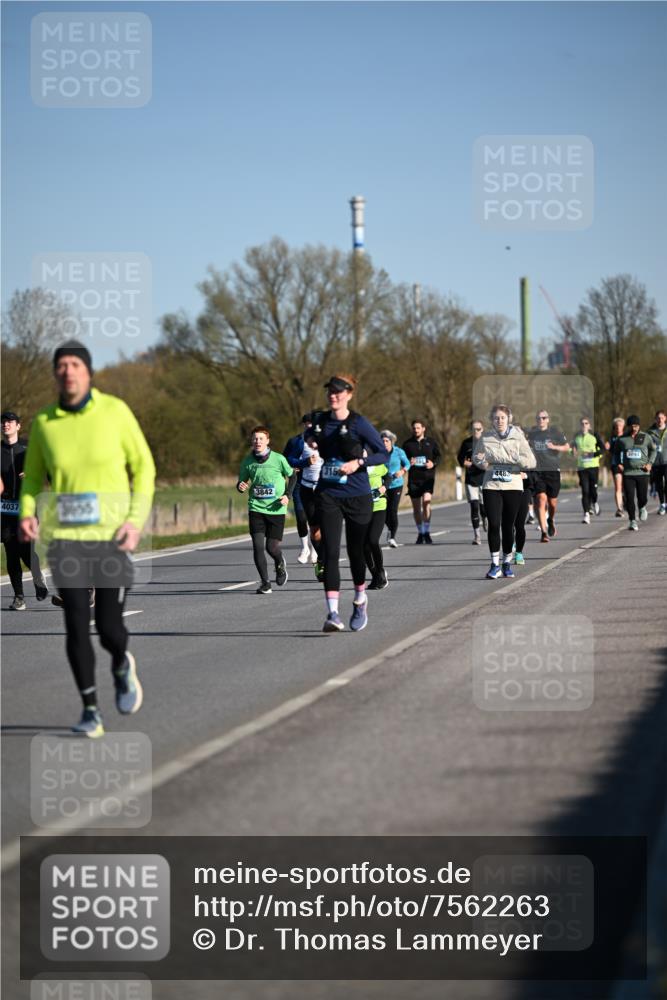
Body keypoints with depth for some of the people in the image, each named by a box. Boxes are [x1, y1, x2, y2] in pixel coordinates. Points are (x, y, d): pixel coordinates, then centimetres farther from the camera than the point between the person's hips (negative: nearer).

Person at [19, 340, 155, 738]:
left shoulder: (115, 411, -5)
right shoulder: (44, 423, 1)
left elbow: (144, 466, 2)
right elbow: (33, 478, 13)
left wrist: (137, 521, -10)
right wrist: (27, 514, -7)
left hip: (113, 536, -1)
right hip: (66, 539, 1)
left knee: (109, 626, -3)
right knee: (77, 623, -7)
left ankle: (121, 664, 34)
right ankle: (90, 710, 7)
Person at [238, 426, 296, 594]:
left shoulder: (278, 459, -6)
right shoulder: (248, 461, 0)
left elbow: (292, 476, 9)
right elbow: (242, 481, 12)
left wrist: (288, 495, -3)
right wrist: (241, 487, -11)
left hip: (276, 509, -1)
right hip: (256, 509, 1)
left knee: (272, 547, -3)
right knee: (257, 545, -10)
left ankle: (280, 564, 34)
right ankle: (264, 583, 3)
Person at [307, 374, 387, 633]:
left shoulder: (359, 424, -9)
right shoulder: (320, 420, 5)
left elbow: (383, 454, -7)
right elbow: (311, 435, 29)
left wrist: (359, 462, -20)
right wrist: (310, 440, 8)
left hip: (357, 496, -2)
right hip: (328, 496, 2)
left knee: (355, 551, 10)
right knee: (330, 552, -11)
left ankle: (360, 601, 37)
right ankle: (333, 613, -17)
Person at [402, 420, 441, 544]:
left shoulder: (431, 443, 7)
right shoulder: (407, 444, 8)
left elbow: (438, 456, 14)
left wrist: (433, 463, -6)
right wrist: (408, 463, -10)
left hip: (428, 477, -2)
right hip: (413, 479, 2)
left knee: (426, 501, -20)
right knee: (416, 507, 7)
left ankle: (427, 532, -13)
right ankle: (420, 533, 21)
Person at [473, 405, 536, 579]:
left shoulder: (518, 437, -1)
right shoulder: (485, 437, 3)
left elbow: (530, 461, -7)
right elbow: (476, 457, 16)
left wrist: (506, 459, -18)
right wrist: (483, 463, -6)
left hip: (513, 486, 0)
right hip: (491, 486, 0)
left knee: (508, 526, 5)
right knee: (493, 524, -9)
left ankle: (507, 562, 22)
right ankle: (495, 564, 0)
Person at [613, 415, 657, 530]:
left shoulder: (646, 437, 1)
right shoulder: (622, 439, 3)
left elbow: (653, 449, 14)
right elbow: (617, 452, 18)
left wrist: (650, 463, 1)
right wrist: (618, 463, 1)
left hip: (643, 472, 0)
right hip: (628, 473, 0)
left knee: (642, 497, 0)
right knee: (629, 498, -6)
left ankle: (642, 508, 36)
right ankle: (633, 521, 4)